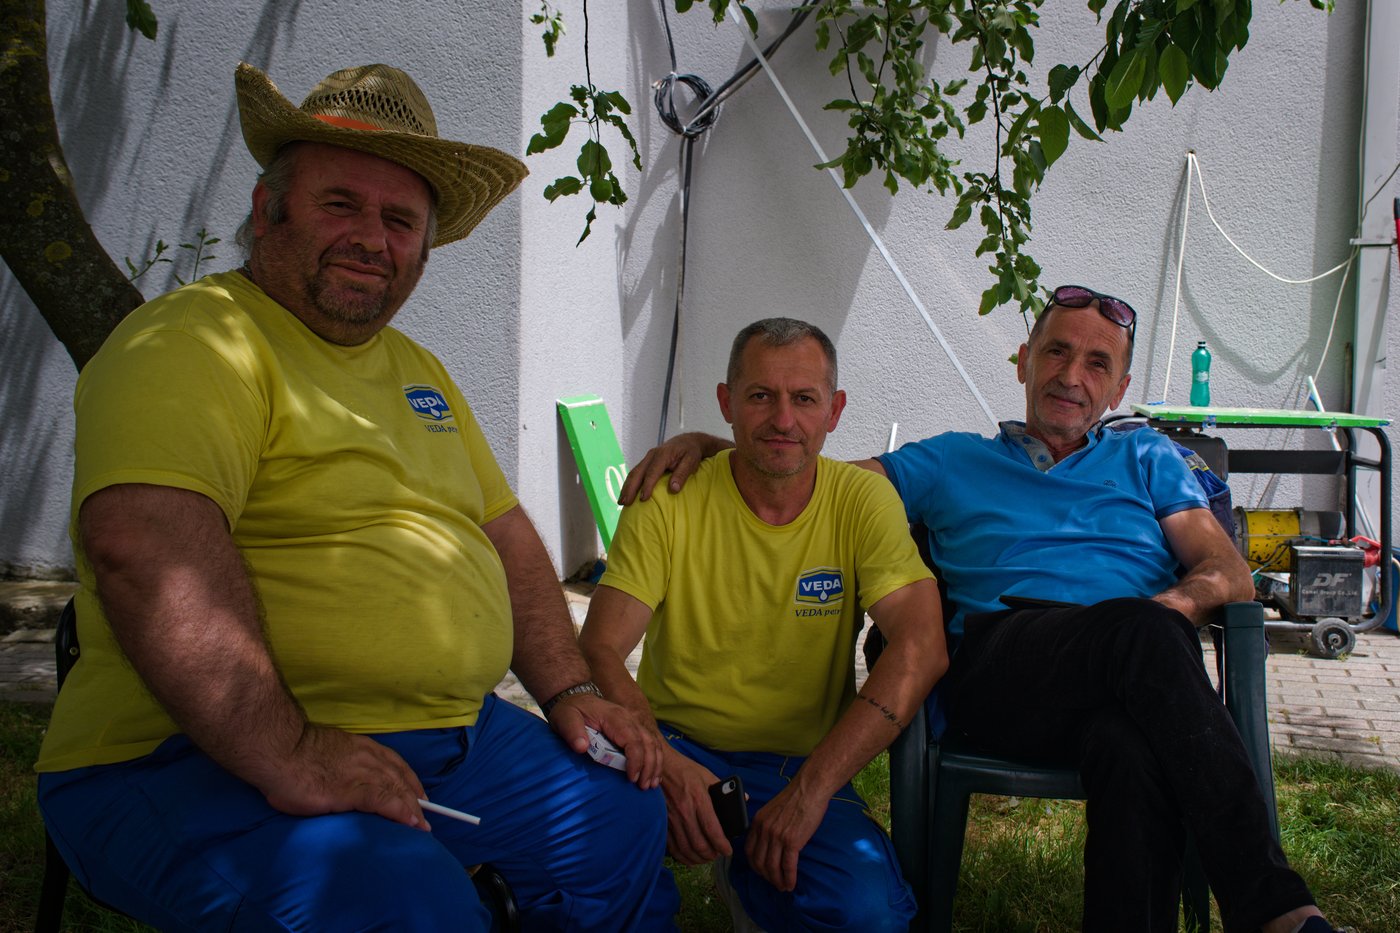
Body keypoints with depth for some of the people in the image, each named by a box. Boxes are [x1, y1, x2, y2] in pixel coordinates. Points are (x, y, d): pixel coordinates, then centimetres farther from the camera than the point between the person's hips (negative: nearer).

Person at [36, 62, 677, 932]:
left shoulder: (418, 369, 18)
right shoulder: (195, 344, -12)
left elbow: (505, 532, 22)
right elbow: (141, 543, -28)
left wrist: (571, 689, 10)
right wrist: (289, 756, -32)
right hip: (209, 758, -8)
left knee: (626, 825, 8)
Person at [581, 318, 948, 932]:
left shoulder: (864, 502, -5)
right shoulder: (668, 502, -7)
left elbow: (921, 649, -17)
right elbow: (600, 650, -13)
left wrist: (809, 790, -26)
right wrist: (666, 765, -34)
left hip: (801, 763, 2)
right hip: (676, 747, -1)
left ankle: (746, 876, 7)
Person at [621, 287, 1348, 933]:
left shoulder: (1146, 460, 30)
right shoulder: (950, 463, 28)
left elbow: (1232, 576, 18)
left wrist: (1179, 602, -7)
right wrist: (703, 442, 7)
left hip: (1132, 673, 1)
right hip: (996, 668, -1)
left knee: (1133, 750, -40)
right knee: (1140, 631, -37)